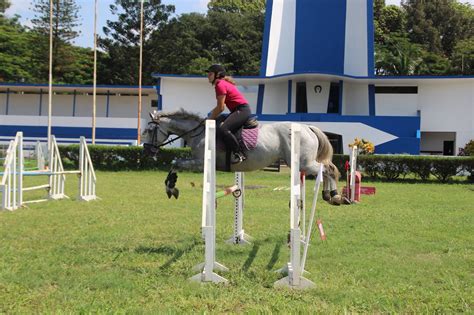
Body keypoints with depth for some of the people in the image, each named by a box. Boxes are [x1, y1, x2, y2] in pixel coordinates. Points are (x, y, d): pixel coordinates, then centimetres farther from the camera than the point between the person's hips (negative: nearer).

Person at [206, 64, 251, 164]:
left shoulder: (220, 84, -11)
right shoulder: (223, 83, 19)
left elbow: (221, 108, -14)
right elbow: (220, 106, 20)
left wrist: (210, 119, -5)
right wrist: (211, 116, 13)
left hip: (242, 110, -11)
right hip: (238, 110, 11)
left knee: (222, 129, -28)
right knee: (217, 126, 11)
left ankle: (239, 154, -22)